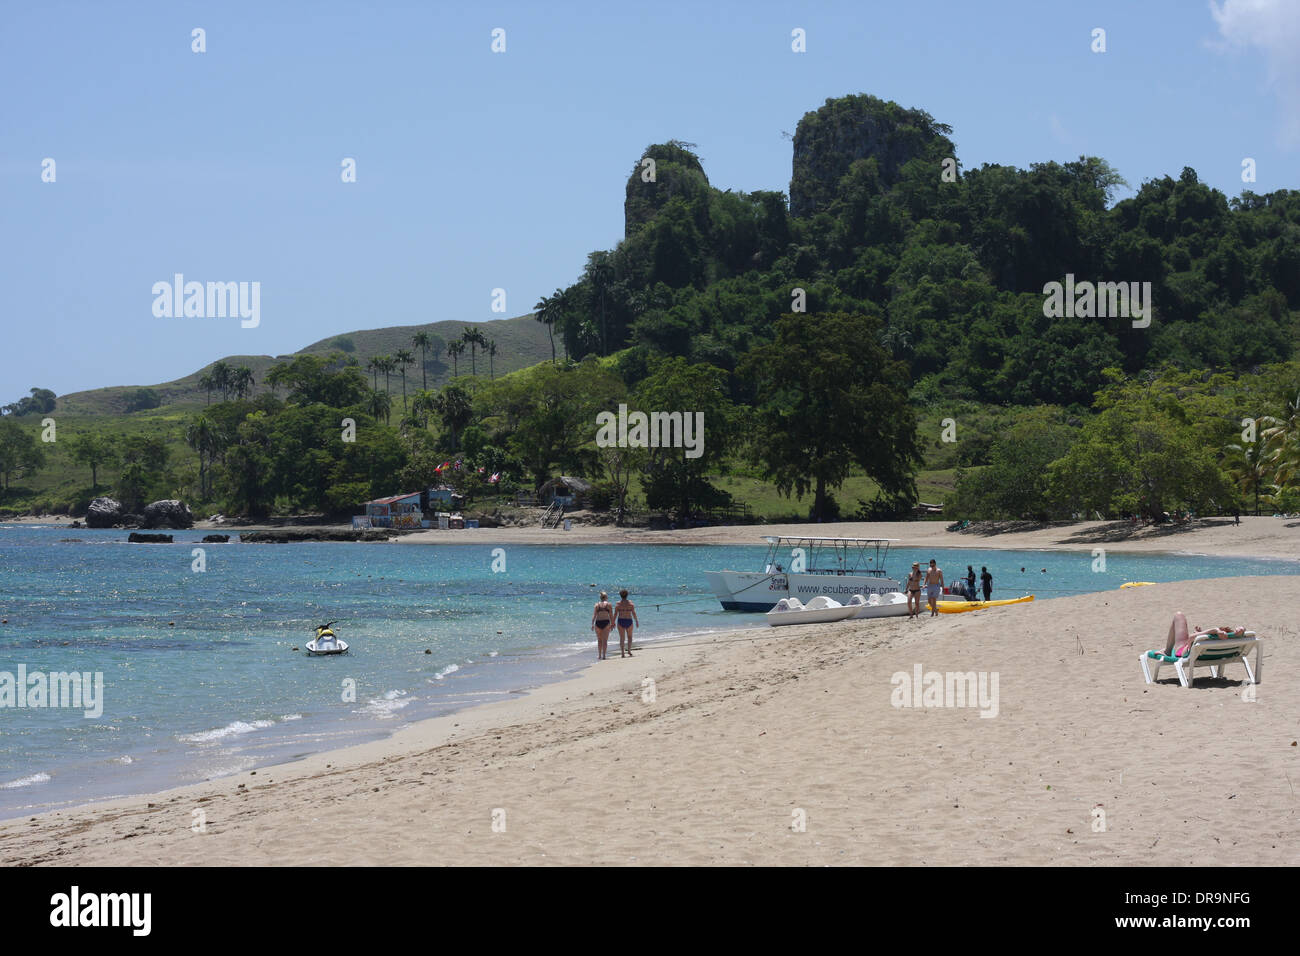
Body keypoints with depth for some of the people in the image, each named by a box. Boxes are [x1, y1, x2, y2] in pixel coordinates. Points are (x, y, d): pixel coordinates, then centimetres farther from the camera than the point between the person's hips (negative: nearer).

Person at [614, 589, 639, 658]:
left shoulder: (618, 604, -2)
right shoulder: (630, 603, -2)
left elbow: (615, 614, -5)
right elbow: (633, 613, -5)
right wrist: (637, 621, 3)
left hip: (620, 621, 0)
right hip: (629, 621, 0)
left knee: (621, 638, 5)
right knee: (629, 637, 17)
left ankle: (622, 653, 0)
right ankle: (629, 651, 4)